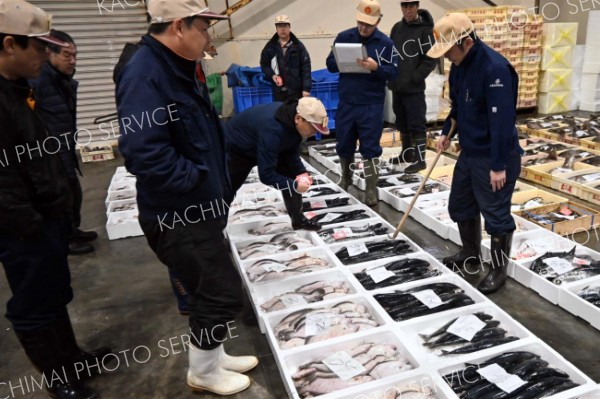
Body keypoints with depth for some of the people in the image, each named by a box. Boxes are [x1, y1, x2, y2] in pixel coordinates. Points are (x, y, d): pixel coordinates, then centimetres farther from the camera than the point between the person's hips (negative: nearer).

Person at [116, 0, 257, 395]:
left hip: (198, 210, 10)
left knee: (213, 290, 19)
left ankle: (213, 356, 40)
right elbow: (144, 152, -34)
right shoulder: (144, 74, -22)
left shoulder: (177, 69, 11)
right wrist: (196, 178, -21)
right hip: (177, 217, -10)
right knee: (224, 293, 1)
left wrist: (218, 185, 14)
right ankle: (203, 372, 26)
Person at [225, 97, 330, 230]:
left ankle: (298, 218, 15)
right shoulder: (272, 130, -44)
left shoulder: (293, 121, -19)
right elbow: (266, 174, -40)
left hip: (266, 148, 7)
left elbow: (292, 153, -5)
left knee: (291, 176, 1)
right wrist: (294, 185, -37)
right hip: (236, 150, -7)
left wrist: (301, 173, -19)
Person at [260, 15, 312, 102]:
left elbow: (306, 68, -5)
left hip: (296, 89, -2)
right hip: (278, 90, 2)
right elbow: (264, 64, 14)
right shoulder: (270, 47, 5)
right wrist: (272, 75, -6)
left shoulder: (298, 46, -2)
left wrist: (306, 88, -12)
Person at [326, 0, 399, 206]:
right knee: (344, 144, 14)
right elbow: (330, 64, 5)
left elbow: (394, 72, -6)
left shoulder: (386, 43, -3)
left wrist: (376, 67, -24)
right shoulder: (343, 37, 4)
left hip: (371, 105, -3)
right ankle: (345, 179, 37)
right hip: (346, 102, 3)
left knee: (370, 148, 2)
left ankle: (371, 189, 13)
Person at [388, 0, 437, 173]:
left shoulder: (425, 29, -7)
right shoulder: (396, 28, 11)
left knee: (417, 125, -3)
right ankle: (406, 154, 29)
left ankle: (420, 160, 3)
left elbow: (431, 59, -11)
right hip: (396, 87, 6)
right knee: (402, 124, 16)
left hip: (414, 88, -6)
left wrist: (415, 78, -16)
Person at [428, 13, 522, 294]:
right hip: (468, 152, 9)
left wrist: (499, 166, -25)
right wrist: (446, 133, 9)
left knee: (496, 215, 2)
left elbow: (502, 120, -26)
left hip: (494, 157, -9)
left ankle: (498, 270, 21)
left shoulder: (495, 68, -24)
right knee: (460, 206, 19)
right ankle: (470, 251, 41)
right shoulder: (459, 66, 4)